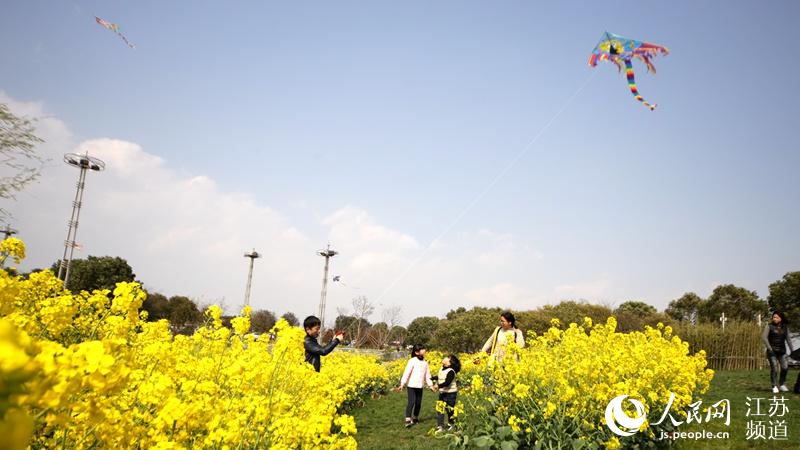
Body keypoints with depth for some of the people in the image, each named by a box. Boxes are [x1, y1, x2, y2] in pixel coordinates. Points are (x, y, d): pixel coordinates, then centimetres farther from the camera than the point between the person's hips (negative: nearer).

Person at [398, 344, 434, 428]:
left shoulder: (425, 362, 9)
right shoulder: (412, 361, -10)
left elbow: (427, 375, 16)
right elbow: (407, 373, -15)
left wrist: (430, 385, 15)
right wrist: (402, 383, -20)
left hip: (420, 386, 6)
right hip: (412, 385, -6)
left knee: (418, 403, 10)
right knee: (411, 402, -14)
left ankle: (415, 418, 27)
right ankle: (407, 420, -15)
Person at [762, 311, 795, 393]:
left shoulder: (785, 327, 9)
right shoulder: (769, 326, -2)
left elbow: (788, 338, 11)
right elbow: (764, 337, -9)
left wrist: (792, 349, 4)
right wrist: (769, 348, -16)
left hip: (782, 351, 3)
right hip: (772, 351, -3)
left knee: (785, 367, -6)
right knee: (774, 368, -6)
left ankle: (782, 384, 13)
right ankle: (775, 386, 2)